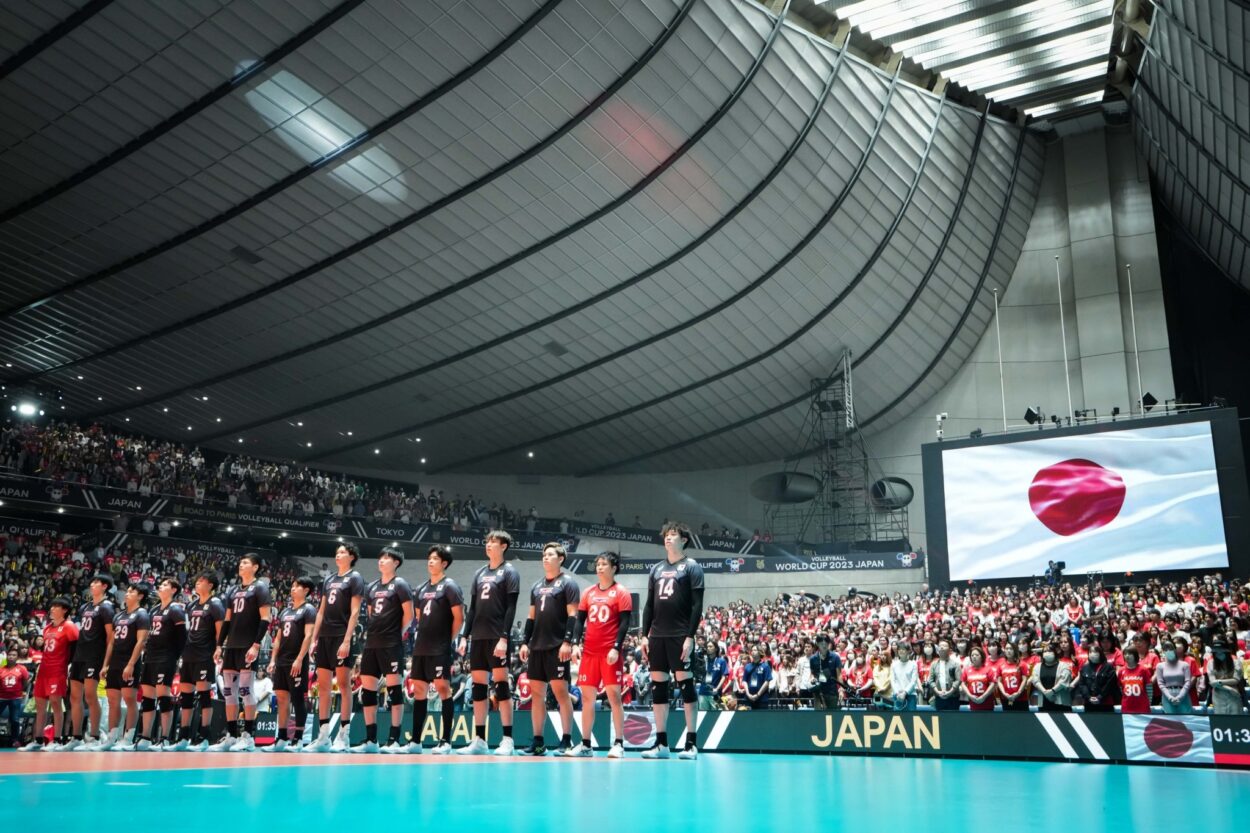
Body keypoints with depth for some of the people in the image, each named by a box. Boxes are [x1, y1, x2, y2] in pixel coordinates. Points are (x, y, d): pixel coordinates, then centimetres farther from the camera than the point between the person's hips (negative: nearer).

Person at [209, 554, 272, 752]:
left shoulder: (260, 587, -4)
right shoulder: (233, 591, 18)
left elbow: (265, 618, -11)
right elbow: (227, 620, 20)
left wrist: (256, 644, -18)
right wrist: (220, 645, 12)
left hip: (248, 646, -8)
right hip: (232, 646, 8)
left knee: (245, 689, -9)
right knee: (228, 690, 7)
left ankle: (249, 736, -5)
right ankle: (231, 735, 12)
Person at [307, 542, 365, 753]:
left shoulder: (355, 578, -1)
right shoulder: (328, 580, 19)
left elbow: (354, 612, -9)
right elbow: (321, 612, 19)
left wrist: (347, 640, -17)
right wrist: (314, 639, 11)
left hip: (342, 637, -7)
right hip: (325, 637, 7)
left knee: (344, 685, -5)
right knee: (323, 686, 6)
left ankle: (343, 737, -3)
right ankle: (323, 737, 10)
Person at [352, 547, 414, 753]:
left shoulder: (400, 584, -3)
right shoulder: (371, 587, 16)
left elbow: (408, 614, -6)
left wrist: (398, 633, -2)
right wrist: (373, 632, 12)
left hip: (391, 644, -7)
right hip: (371, 644, 7)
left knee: (394, 688, -6)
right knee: (367, 689, 6)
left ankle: (394, 740, -4)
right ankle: (371, 739, 14)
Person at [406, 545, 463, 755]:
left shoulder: (449, 586, -5)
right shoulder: (421, 589, 16)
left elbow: (459, 617, -9)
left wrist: (449, 639, -5)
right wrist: (422, 637, 14)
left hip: (440, 649, -7)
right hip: (421, 648, 8)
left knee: (443, 688, -7)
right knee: (419, 690, 9)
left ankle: (445, 741, -3)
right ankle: (415, 741, 15)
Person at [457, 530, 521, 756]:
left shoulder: (509, 572, -1)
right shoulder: (479, 573, 16)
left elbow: (511, 608, -9)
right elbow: (473, 607, 17)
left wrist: (504, 638, -17)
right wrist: (465, 636, 9)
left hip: (497, 637, -6)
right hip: (478, 637, 6)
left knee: (500, 684, -7)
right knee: (478, 686, 6)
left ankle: (507, 740, -3)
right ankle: (479, 740, 12)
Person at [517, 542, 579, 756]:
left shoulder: (567, 582, -2)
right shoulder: (536, 586, 18)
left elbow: (572, 615, -9)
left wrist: (567, 642, -17)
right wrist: (525, 642, 11)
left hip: (558, 647, -7)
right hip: (537, 646, 7)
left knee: (560, 691, -7)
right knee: (536, 692, 7)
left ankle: (566, 741, -1)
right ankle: (538, 741, 13)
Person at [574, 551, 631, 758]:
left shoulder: (621, 593, -1)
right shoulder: (588, 593, 13)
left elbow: (624, 624, -7)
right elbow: (580, 620, 13)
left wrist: (616, 648, -17)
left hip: (610, 653, -5)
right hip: (589, 652, 5)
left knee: (613, 695, -5)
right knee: (586, 696, 6)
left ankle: (618, 744, -1)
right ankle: (585, 745, 13)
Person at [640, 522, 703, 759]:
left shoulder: (692, 567, 0)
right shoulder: (656, 569, 16)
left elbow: (697, 606, -7)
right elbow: (649, 605, 16)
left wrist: (690, 636, -15)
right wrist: (644, 635, 7)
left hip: (680, 636, -6)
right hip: (657, 636, 6)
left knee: (685, 684, -5)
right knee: (658, 686, 5)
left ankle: (691, 744, -1)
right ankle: (661, 743, 11)